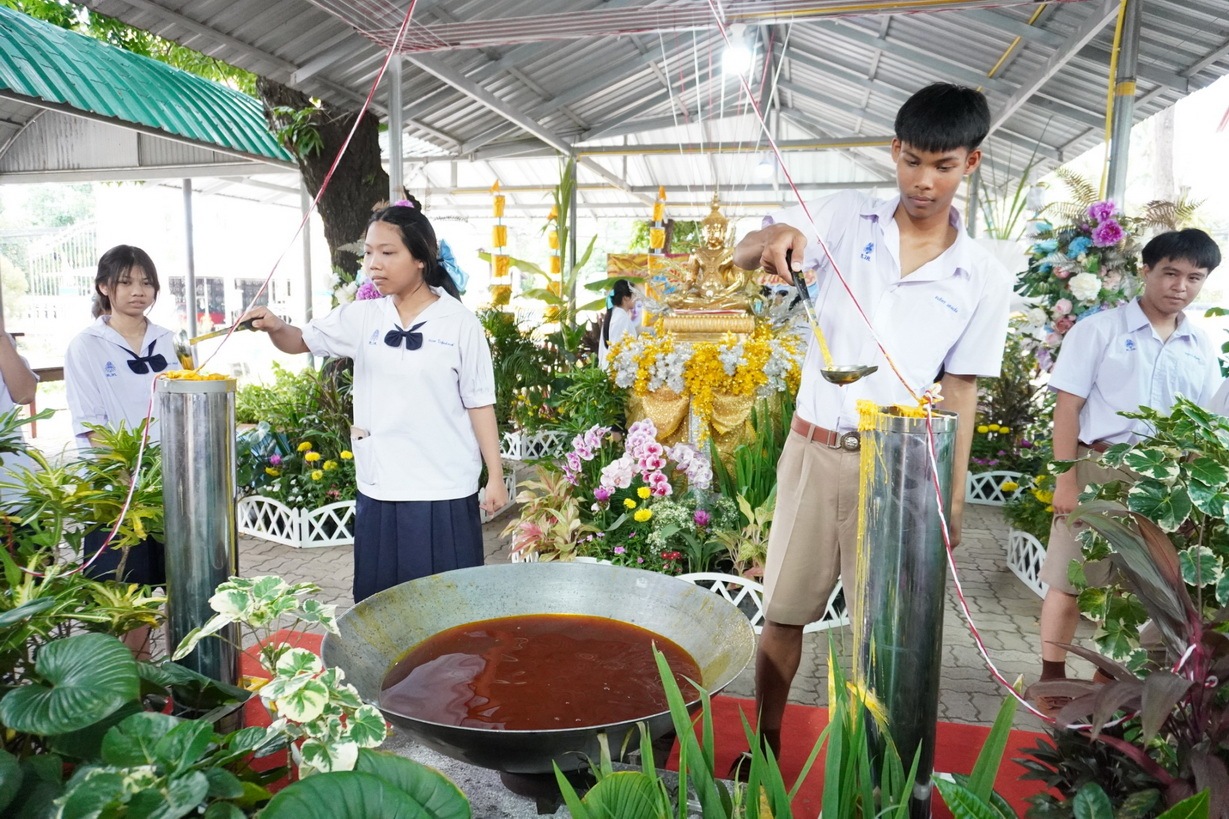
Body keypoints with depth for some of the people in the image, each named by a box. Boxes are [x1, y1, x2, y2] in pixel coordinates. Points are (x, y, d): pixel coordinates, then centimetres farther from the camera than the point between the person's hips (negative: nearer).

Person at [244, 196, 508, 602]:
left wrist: (496, 476, -4)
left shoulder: (459, 322, -6)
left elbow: (479, 404, -3)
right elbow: (301, 341, 9)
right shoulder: (363, 316, 4)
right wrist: (275, 327, -15)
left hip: (444, 491, -3)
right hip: (379, 488, 4)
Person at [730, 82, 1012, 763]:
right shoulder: (845, 218, 0)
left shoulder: (985, 279, 1)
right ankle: (765, 746, 29)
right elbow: (741, 255, -8)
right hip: (813, 449, 0)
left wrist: (953, 497, 2)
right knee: (783, 612, 10)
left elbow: (960, 391, 5)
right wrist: (776, 236, -31)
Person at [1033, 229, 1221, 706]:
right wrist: (1066, 479, -13)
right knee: (1070, 578, 1)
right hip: (1098, 468, -4)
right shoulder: (1100, 329, -4)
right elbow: (1067, 406, -7)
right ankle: (1052, 677, 14)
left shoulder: (1203, 349, 10)